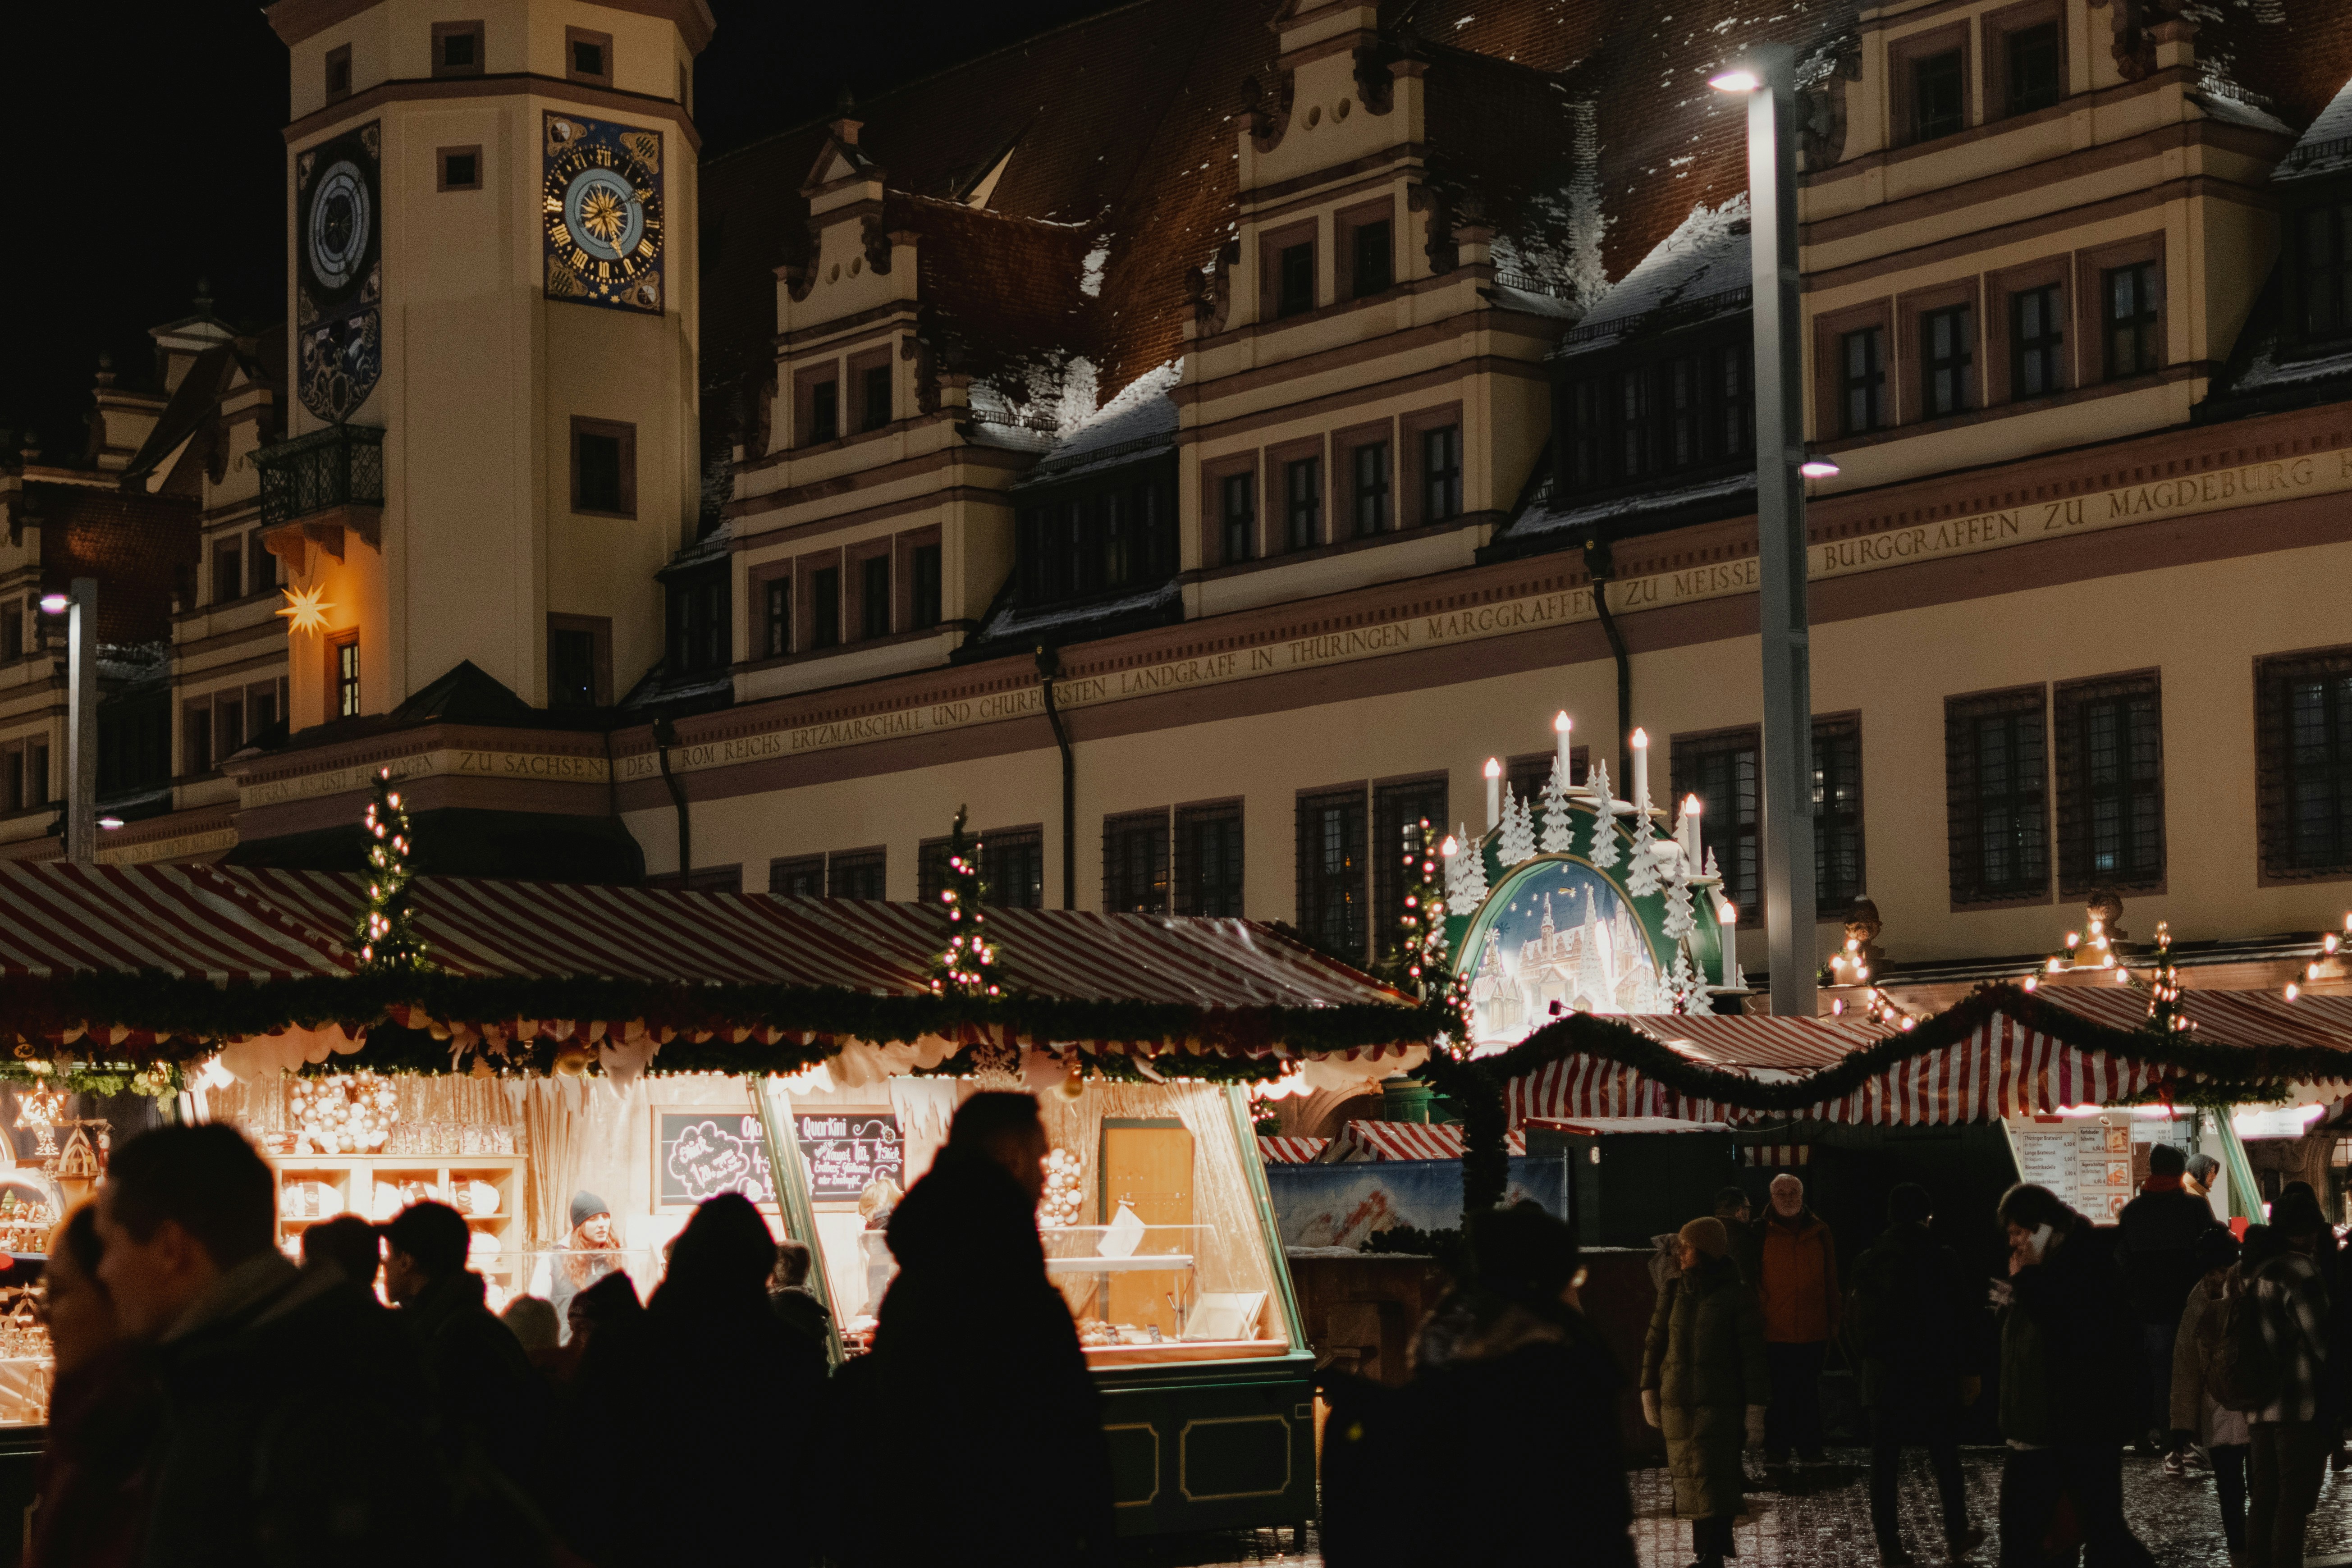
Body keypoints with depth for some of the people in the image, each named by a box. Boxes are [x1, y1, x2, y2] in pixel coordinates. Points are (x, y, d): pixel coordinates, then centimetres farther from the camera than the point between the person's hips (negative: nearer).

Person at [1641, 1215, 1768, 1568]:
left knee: (1713, 1480, -9)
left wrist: (1755, 1411, -7)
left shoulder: (1737, 1296, -5)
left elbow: (1753, 1355, -5)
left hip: (1720, 1406, -4)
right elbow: (1654, 1344, 13)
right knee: (1690, 1480, 5)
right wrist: (1649, 1394, 11)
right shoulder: (1673, 1293, 7)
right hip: (1678, 1404, 4)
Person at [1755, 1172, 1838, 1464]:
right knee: (1777, 1391, 1)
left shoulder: (1820, 1234, 8)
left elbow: (1831, 1282, 11)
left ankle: (1810, 1446, 17)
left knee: (1809, 1390, 8)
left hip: (1813, 1329, 2)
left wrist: (1833, 1321, 7)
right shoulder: (1762, 1234, 0)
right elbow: (1752, 1281, 1)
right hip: (1774, 1329, -2)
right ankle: (1776, 1448, 10)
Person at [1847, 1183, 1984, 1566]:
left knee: (1884, 1464, 5)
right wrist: (1968, 1371, 2)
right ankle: (1957, 1537, 17)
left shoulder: (1868, 1262, 0)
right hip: (1935, 1376, -2)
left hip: (1884, 1376, 2)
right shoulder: (1941, 1260, -8)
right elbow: (1960, 1319, -5)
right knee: (1945, 1460, 11)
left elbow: (1857, 1322, 4)